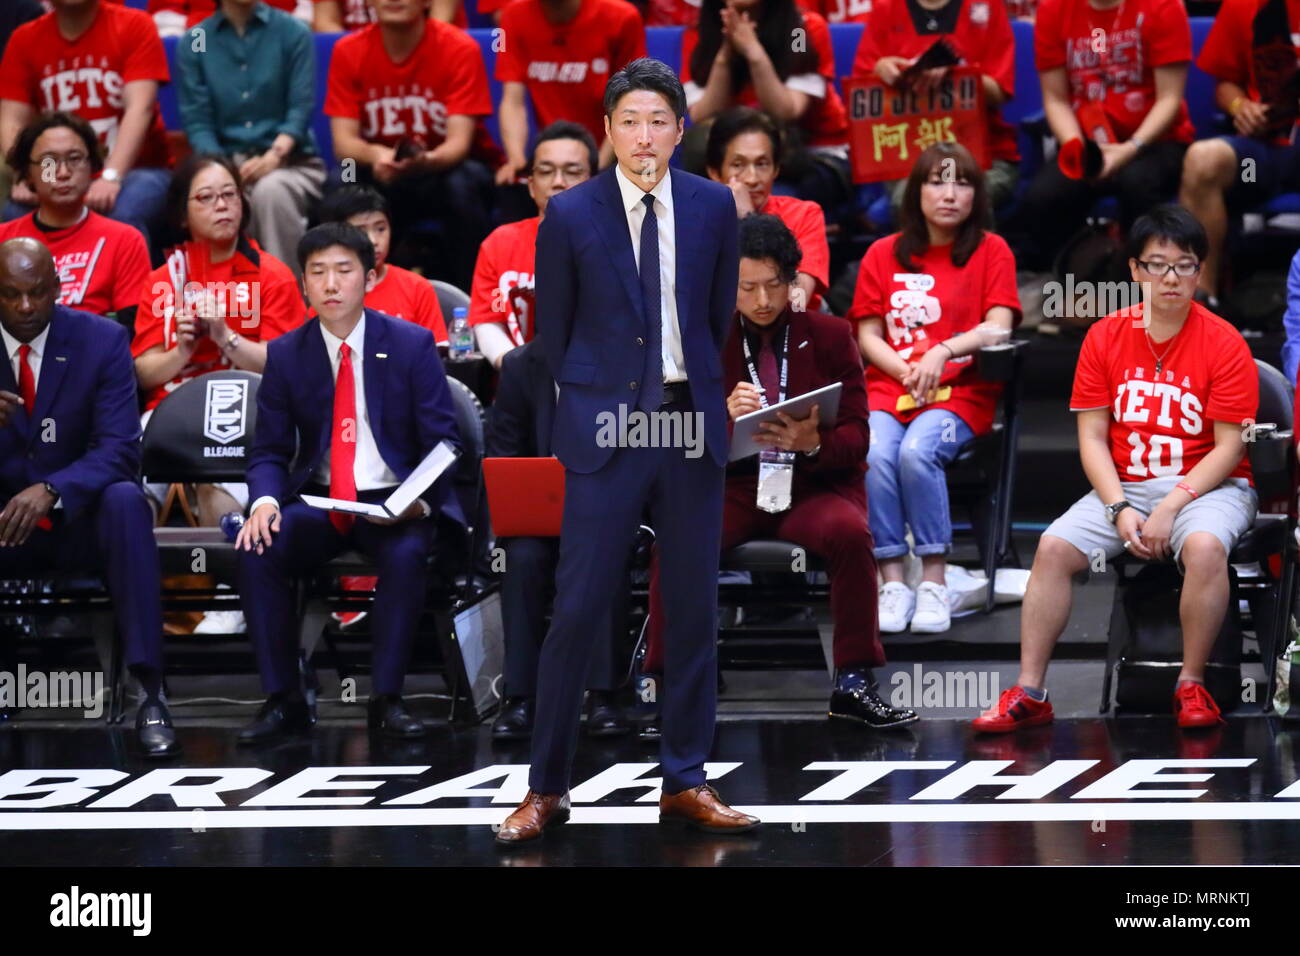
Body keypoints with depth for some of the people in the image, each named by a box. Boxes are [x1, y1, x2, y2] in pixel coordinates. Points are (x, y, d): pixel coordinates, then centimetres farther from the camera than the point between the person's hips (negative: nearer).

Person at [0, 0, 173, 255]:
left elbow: (140, 109, -13)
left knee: (123, 215, -36)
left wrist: (111, 177, -28)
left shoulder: (135, 26, -2)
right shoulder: (25, 40, 7)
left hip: (134, 169, -2)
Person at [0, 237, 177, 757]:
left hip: (78, 519, -1)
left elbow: (120, 450, -15)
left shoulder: (101, 340, -6)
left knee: (125, 500, -35)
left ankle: (149, 692, -37)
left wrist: (51, 491, -35)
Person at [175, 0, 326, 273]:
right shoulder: (193, 44, 8)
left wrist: (275, 154, -23)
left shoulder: (293, 33, 4)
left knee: (270, 189, -36)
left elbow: (301, 107, -4)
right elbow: (197, 120, 1)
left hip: (291, 164, -1)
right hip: (227, 162, 1)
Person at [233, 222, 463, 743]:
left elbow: (442, 442, -4)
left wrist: (420, 501, -24)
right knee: (257, 551, -26)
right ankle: (282, 699, -17)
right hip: (317, 501, 2)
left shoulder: (412, 345, -1)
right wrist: (265, 500, -19)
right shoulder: (286, 355, 4)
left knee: (406, 555, -35)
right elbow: (269, 451, 5)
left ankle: (387, 699, -23)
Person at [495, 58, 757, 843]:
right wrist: (595, 402, 7)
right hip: (606, 427, -3)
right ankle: (547, 791, 1)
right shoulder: (572, 216, -3)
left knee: (694, 610, 5)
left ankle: (686, 784, 13)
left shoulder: (713, 208, 3)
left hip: (691, 424, 3)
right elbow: (554, 329, 5)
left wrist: (695, 387, 13)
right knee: (578, 610, -5)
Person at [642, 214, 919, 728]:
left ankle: (854, 683, -24)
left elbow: (856, 435, 0)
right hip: (733, 486, 0)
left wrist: (814, 443, -23)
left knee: (850, 533, -34)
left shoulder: (830, 336, 6)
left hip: (814, 486, 0)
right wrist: (723, 416, -21)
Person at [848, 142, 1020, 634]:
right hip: (887, 390, 2)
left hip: (960, 394, -2)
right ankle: (893, 582, -26)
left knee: (916, 453, -34)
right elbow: (868, 337, 9)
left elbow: (998, 327, -3)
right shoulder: (883, 254, 14)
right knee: (874, 455, -31)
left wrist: (941, 352, -19)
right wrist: (908, 372, -9)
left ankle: (935, 582, -25)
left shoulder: (991, 251, 9)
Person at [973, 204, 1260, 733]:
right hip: (1124, 486, 4)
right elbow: (1092, 436, 2)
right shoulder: (1105, 337, 3)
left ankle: (1192, 686, -19)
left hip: (1207, 486, -3)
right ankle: (1029, 693, -13)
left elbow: (1229, 446, -9)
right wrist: (1120, 509, -13)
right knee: (1054, 546, -19)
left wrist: (1171, 507, -19)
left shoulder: (1223, 343, -7)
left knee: (1204, 546, -35)